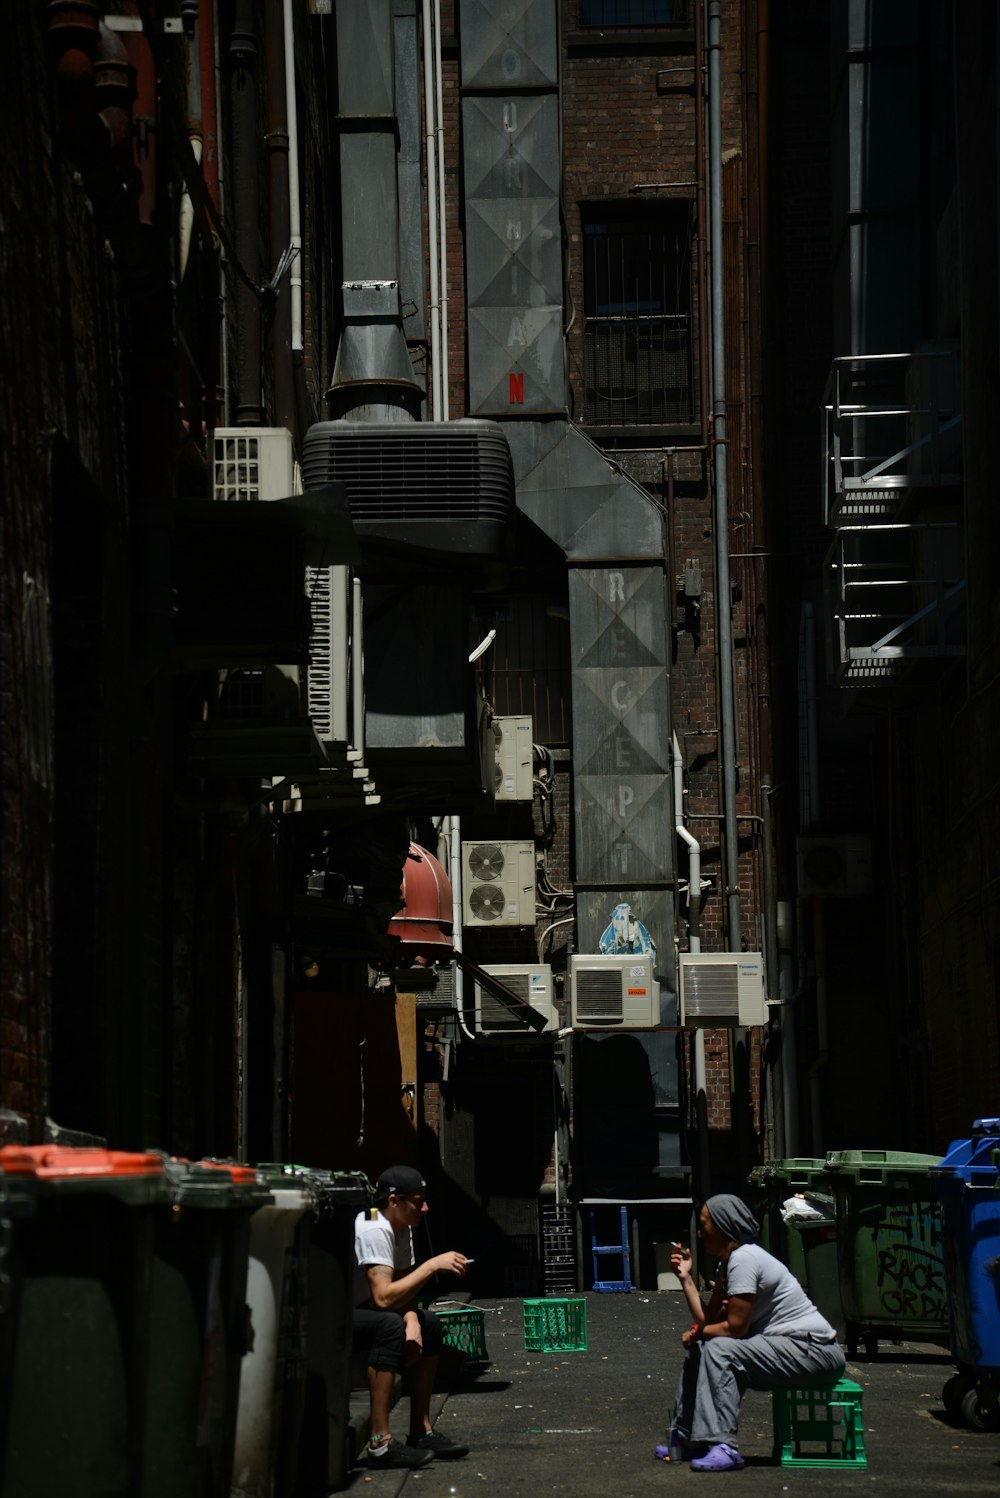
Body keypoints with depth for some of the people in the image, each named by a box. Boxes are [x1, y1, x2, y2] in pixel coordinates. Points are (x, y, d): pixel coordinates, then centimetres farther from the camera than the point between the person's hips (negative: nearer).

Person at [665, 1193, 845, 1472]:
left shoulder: (743, 1258, -17)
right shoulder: (728, 1263, 13)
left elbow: (735, 1327, -19)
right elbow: (709, 1319, 8)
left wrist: (697, 1332, -3)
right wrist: (686, 1278, 7)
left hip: (814, 1351, -11)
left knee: (720, 1349, -25)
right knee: (700, 1348, 12)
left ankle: (724, 1447, -28)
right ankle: (685, 1438, 16)